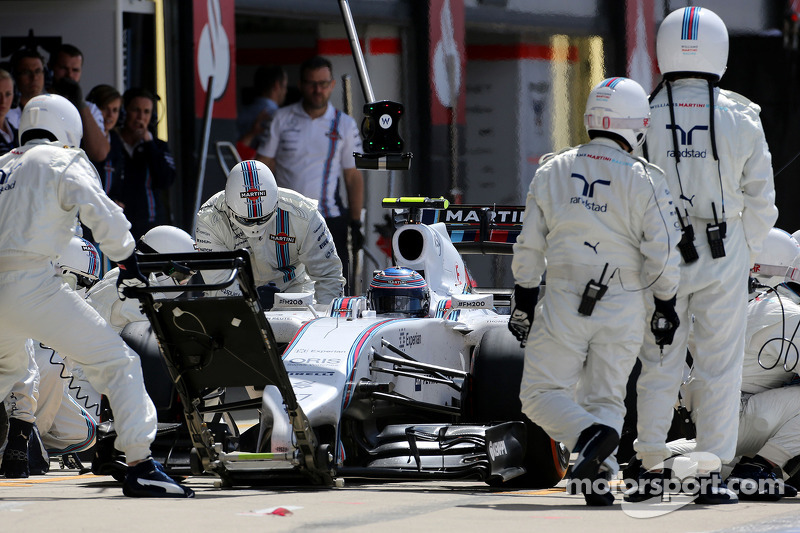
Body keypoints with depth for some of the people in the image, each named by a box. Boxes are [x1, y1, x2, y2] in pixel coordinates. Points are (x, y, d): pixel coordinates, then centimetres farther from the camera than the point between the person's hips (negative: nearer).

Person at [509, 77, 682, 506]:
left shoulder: (552, 171, 2)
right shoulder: (644, 181, -5)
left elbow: (529, 246, 4)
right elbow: (662, 255, -8)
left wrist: (523, 303, 12)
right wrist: (666, 308, 5)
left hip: (563, 302, 0)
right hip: (623, 309, 0)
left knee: (542, 394, 5)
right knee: (605, 397, 11)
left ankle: (590, 435, -25)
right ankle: (596, 480, -10)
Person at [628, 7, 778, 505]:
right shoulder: (741, 118, -4)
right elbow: (761, 198, 2)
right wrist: (750, 252, 17)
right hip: (723, 258, -1)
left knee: (659, 366, 10)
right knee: (720, 368, 5)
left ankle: (651, 469, 9)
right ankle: (712, 476, 4)